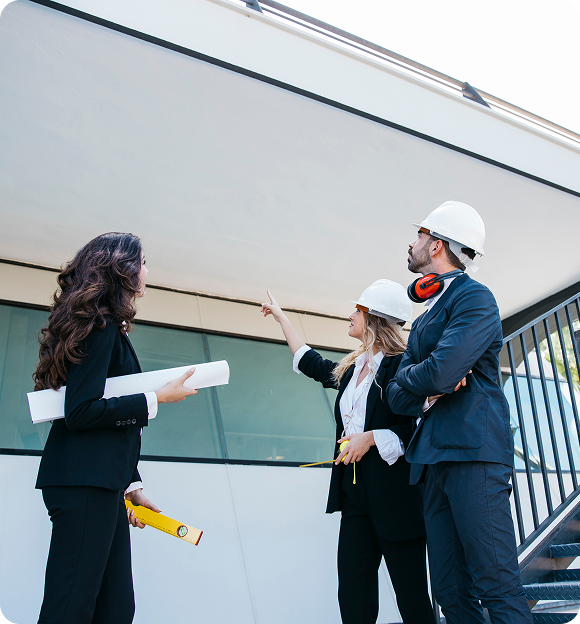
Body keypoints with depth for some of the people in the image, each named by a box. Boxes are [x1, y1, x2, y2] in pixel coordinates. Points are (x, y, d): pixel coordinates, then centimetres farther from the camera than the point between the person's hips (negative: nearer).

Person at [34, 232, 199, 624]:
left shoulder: (106, 327, 20)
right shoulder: (102, 325, -9)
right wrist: (157, 399, -13)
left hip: (102, 482, 10)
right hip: (84, 484, -10)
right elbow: (80, 411, -19)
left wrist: (130, 484, 20)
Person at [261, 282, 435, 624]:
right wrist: (281, 316, 40)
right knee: (353, 595, 7)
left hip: (395, 495, -7)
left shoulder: (401, 364, -8)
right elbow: (308, 361, 32)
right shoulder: (351, 370, 16)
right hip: (355, 492, 7)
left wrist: (371, 438, -15)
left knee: (411, 596, 1)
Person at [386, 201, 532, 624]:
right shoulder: (424, 321, 25)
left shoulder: (474, 297, -2)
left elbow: (440, 373, -16)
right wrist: (430, 389, -5)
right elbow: (397, 396, 17)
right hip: (433, 461, 8)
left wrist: (410, 378, 5)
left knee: (498, 587, -9)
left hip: (473, 452, -8)